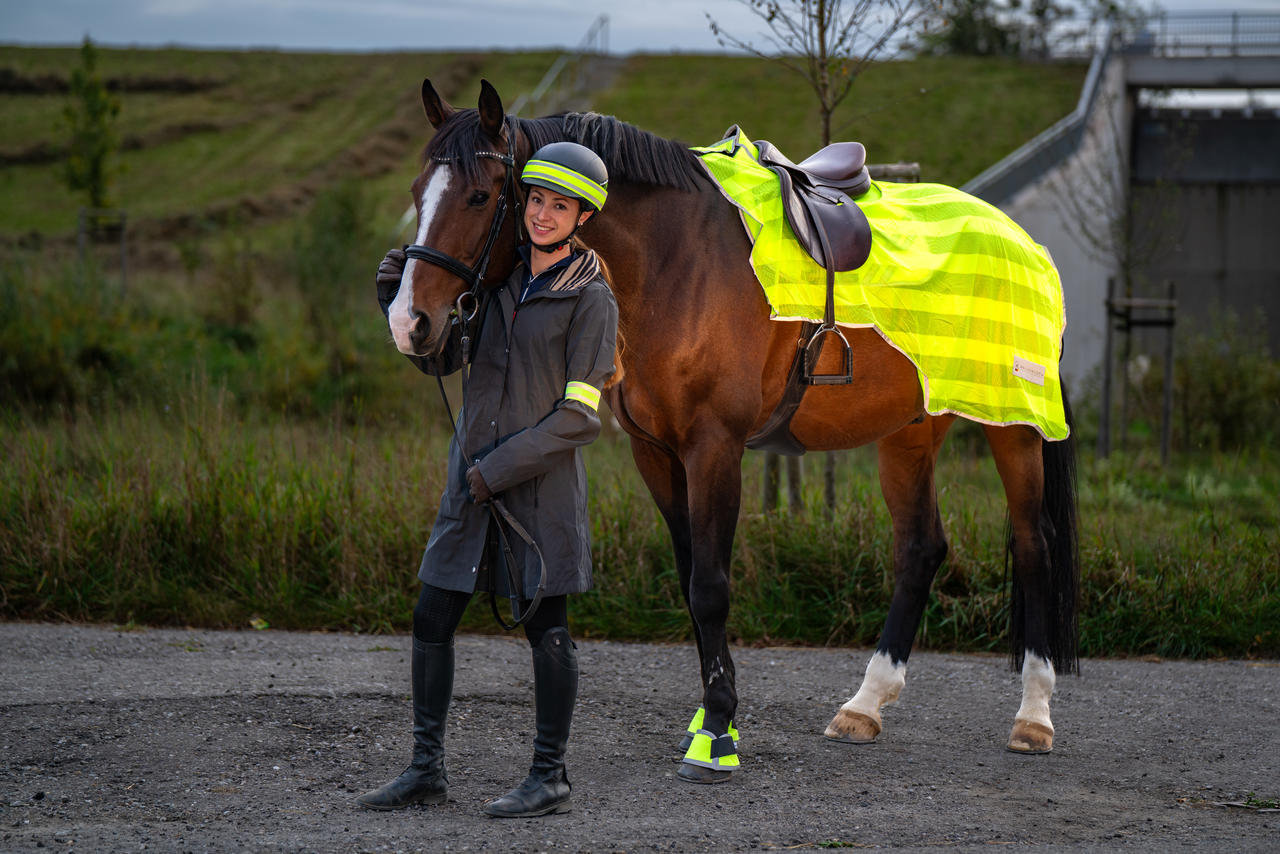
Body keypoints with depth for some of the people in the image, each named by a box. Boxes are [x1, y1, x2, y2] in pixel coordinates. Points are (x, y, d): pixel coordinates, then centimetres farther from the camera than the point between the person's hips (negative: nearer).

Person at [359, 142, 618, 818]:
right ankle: (427, 768, 14)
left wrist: (499, 468, -16)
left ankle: (549, 777, 9)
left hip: (541, 484, -6)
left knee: (545, 627, 1)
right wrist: (400, 301, 0)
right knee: (432, 621, 5)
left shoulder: (591, 300, -7)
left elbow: (580, 417, -12)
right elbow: (440, 359, 17)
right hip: (473, 481, 6)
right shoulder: (499, 278, 10)